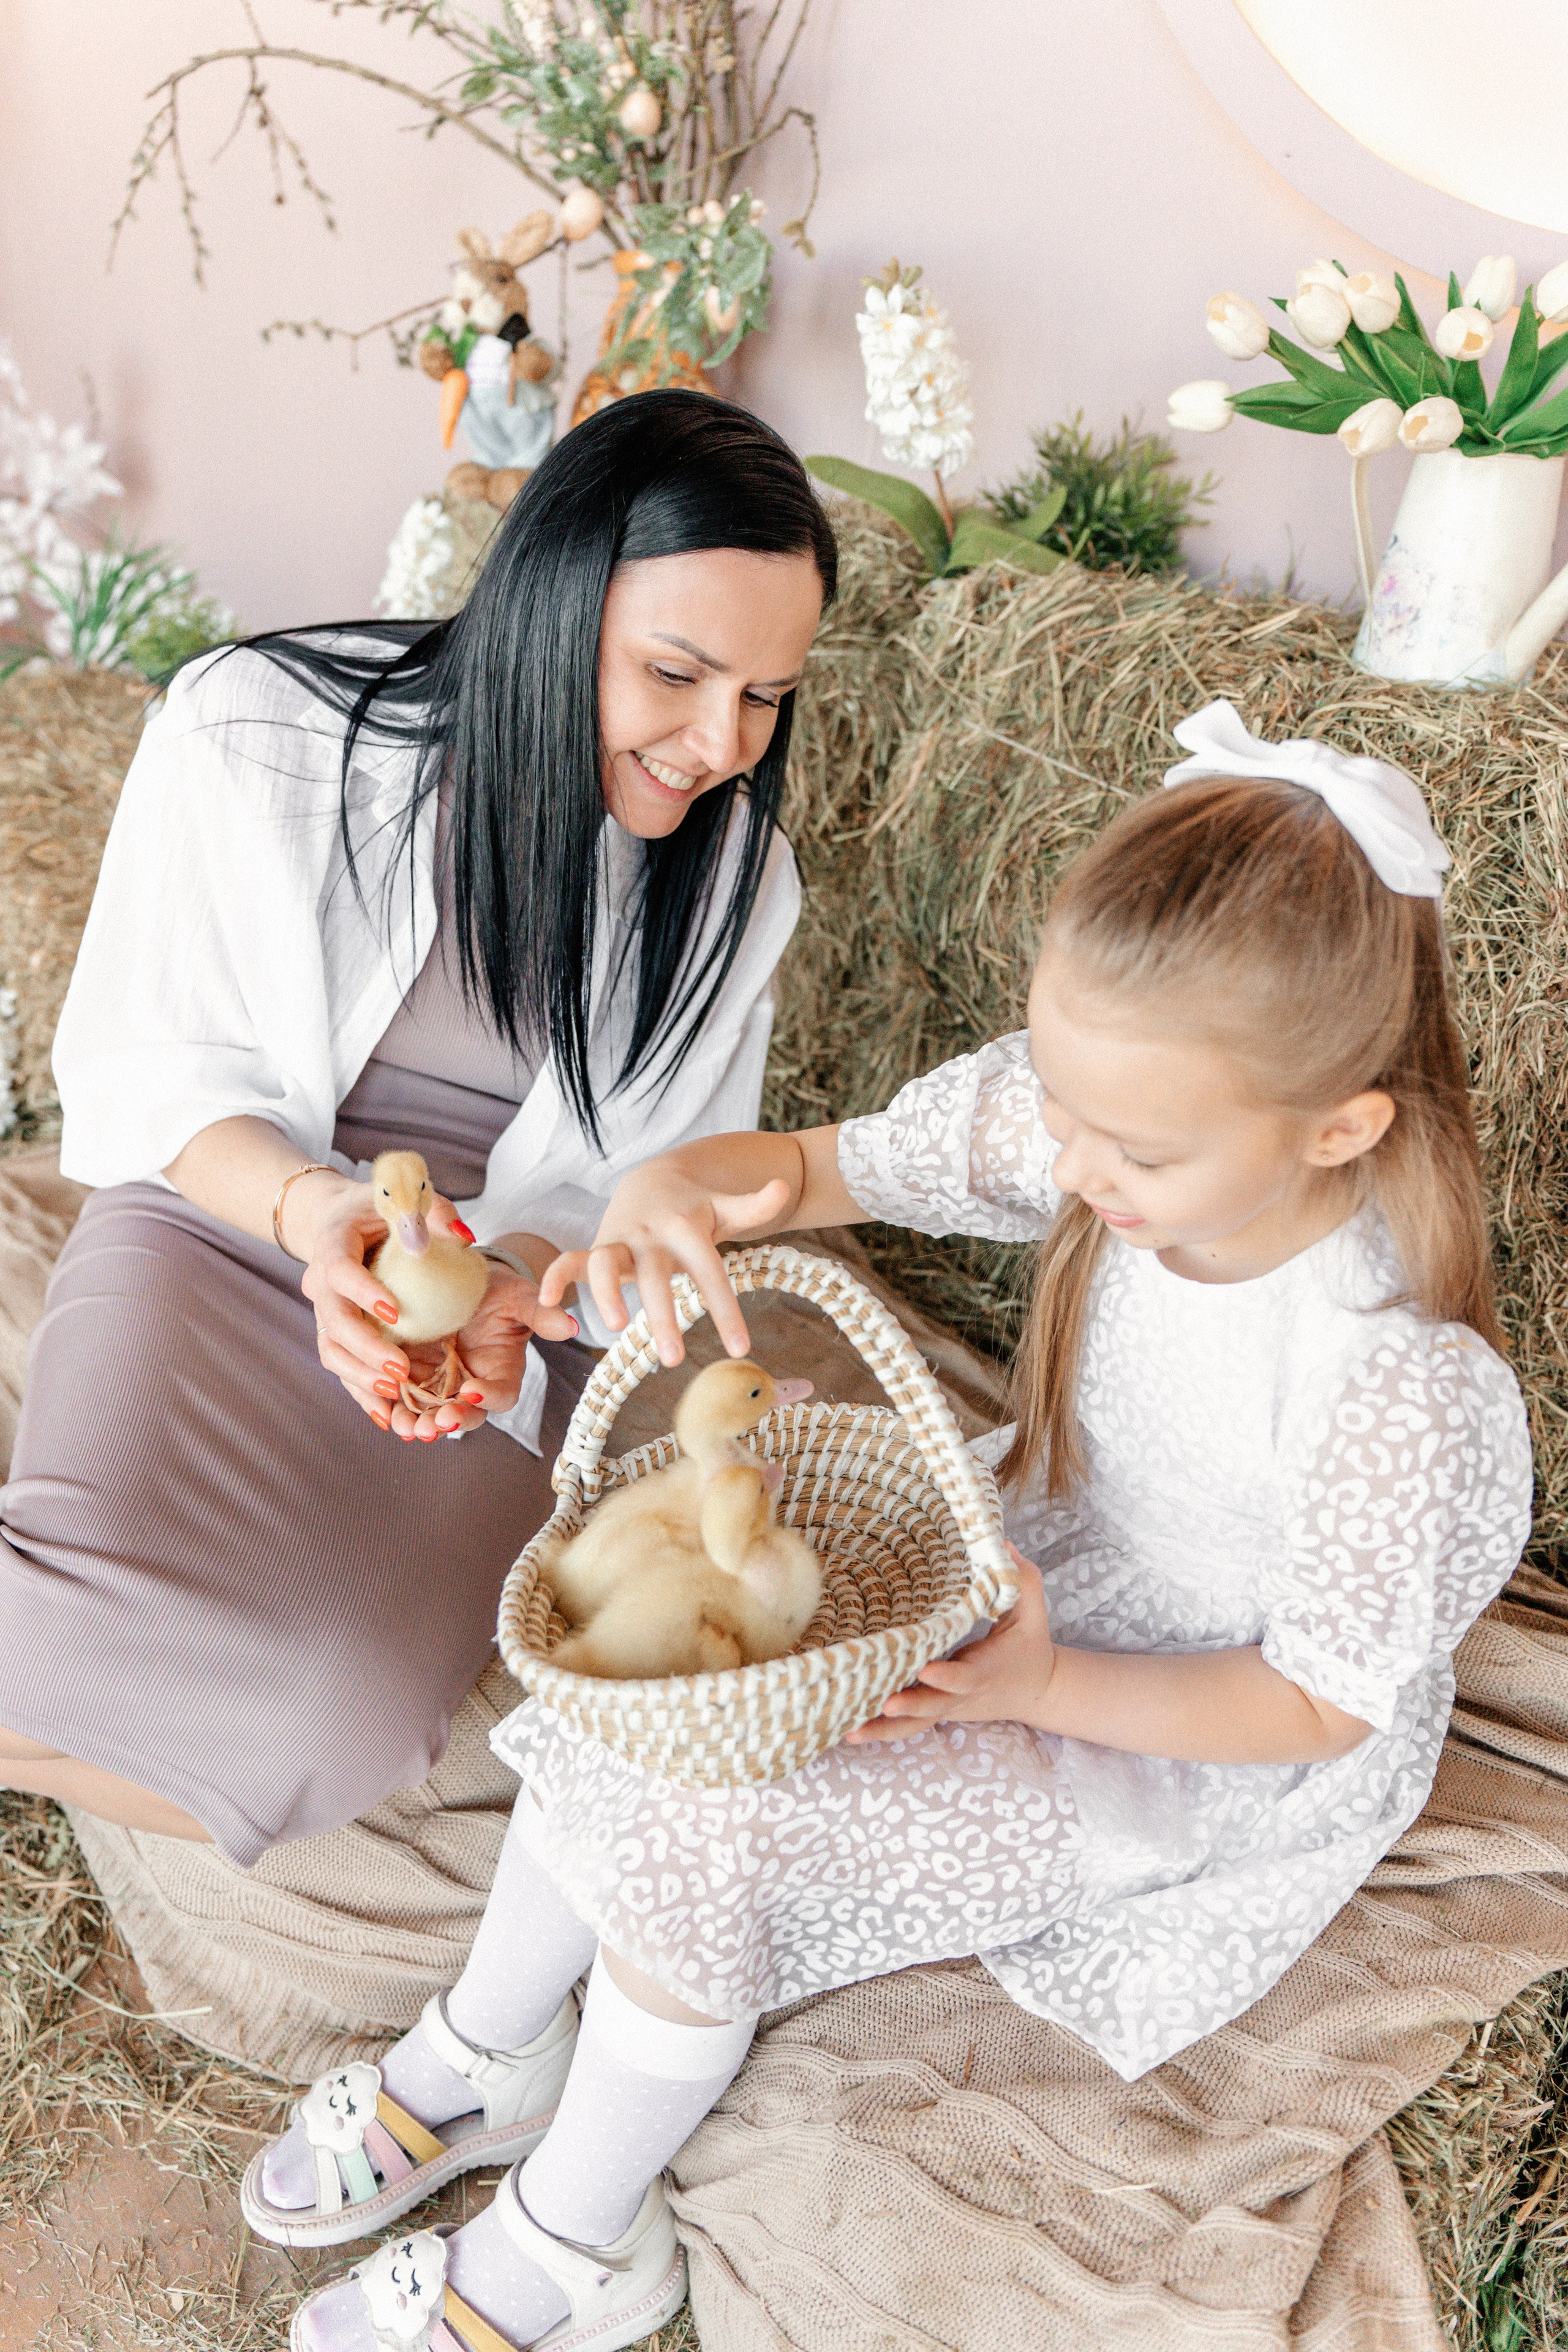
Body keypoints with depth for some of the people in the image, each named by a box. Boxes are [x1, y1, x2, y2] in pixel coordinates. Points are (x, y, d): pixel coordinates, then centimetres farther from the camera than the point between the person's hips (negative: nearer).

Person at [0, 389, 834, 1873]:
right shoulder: (250, 735, -13)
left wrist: (513, 1291, -25)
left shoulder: (731, 874, -5)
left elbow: (637, 1186, -2)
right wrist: (308, 1205, -26)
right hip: (227, 1213, -1)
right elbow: (145, 1070, -5)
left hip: (526, 1281, 2)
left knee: (339, 1719, -23)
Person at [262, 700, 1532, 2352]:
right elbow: (819, 1163, -11)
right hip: (1021, 1560, 6)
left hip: (1187, 1737, -6)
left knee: (702, 1844, -18)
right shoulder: (1093, 1113, -19)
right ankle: (474, 2047, 22)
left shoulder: (1400, 1392, -34)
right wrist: (678, 1186, -34)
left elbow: (1322, 1704, -19)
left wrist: (1039, 1687, -30)